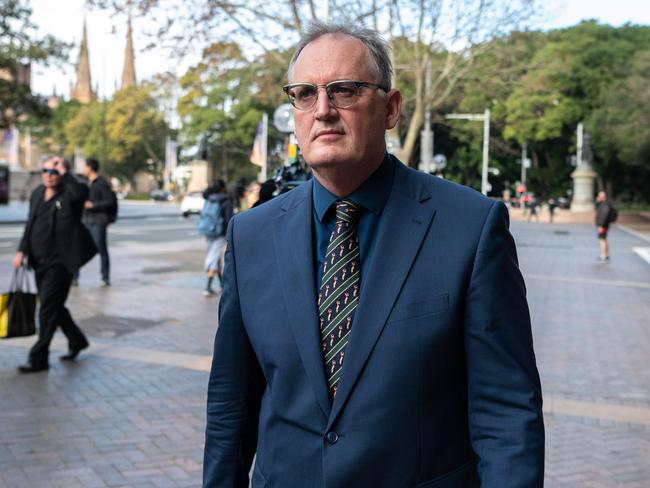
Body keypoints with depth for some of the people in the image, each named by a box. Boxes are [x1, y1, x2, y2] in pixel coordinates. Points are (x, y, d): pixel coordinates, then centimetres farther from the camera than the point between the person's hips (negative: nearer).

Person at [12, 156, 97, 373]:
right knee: (53, 306, 16)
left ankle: (38, 359, 0)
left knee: (48, 308, -7)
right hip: (40, 261, 8)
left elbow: (81, 193, -35)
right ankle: (77, 340, 36)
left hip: (61, 260, -8)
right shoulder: (37, 194, 12)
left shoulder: (69, 194, -9)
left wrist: (64, 172, -24)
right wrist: (22, 251, 10)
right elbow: (30, 225, 18)